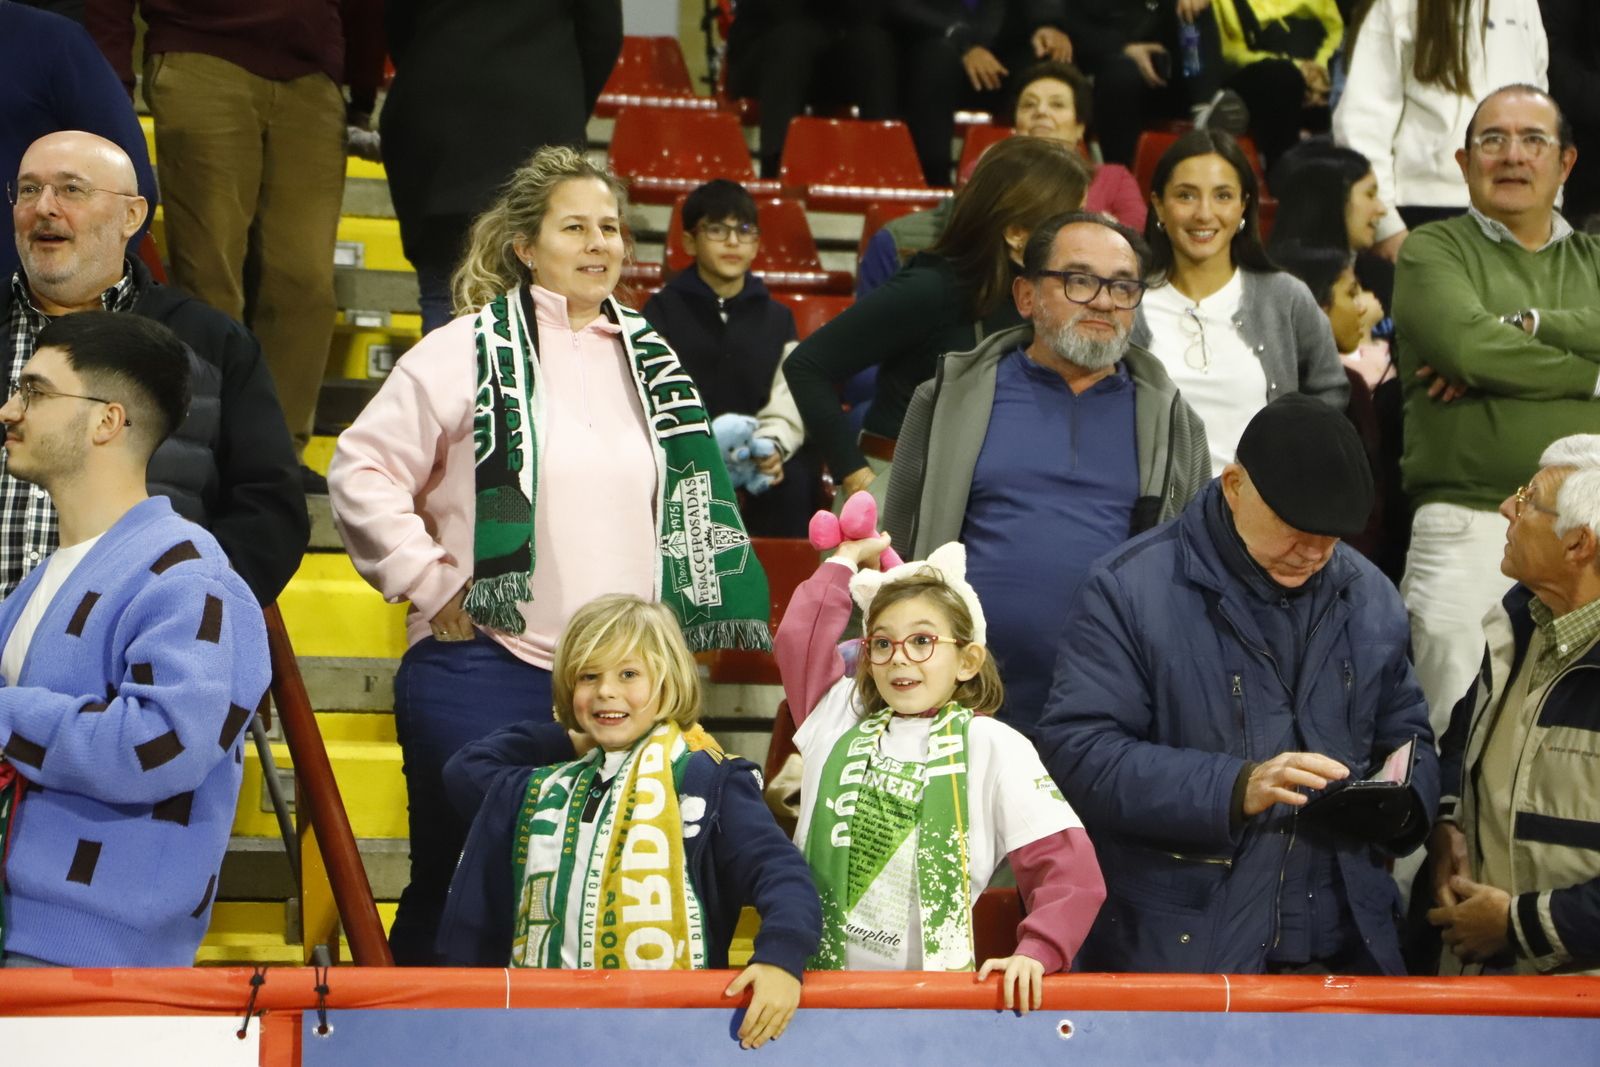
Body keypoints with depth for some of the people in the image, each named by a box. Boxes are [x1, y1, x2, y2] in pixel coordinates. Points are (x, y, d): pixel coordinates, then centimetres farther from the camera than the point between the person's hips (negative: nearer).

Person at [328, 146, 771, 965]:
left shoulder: (649, 363, 13)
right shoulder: (468, 353, -4)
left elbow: (684, 506, 24)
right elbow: (361, 469, -6)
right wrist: (432, 585, -9)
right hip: (484, 674, -5)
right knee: (458, 888, 1)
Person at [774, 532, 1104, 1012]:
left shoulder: (994, 747, 2)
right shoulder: (841, 721, 15)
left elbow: (1070, 868, -5)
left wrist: (1036, 953, -19)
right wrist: (845, 561, 20)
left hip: (935, 989, -3)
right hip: (820, 980, 3)